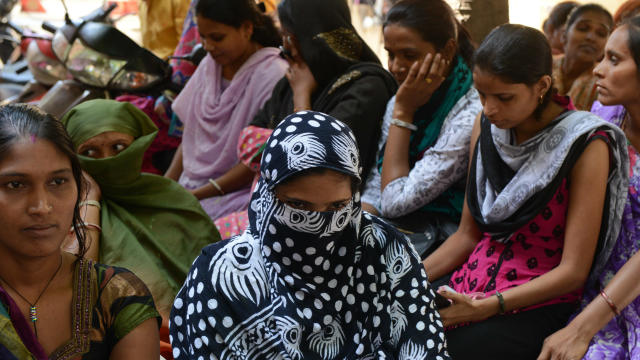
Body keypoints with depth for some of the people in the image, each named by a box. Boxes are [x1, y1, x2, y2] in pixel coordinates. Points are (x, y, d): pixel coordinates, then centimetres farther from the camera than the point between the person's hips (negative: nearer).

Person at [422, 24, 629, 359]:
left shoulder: (586, 146, -13)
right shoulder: (486, 126, 5)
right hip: (472, 283, 5)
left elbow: (573, 271, -13)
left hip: (539, 303, -5)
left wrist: (486, 306, -22)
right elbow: (468, 234, 11)